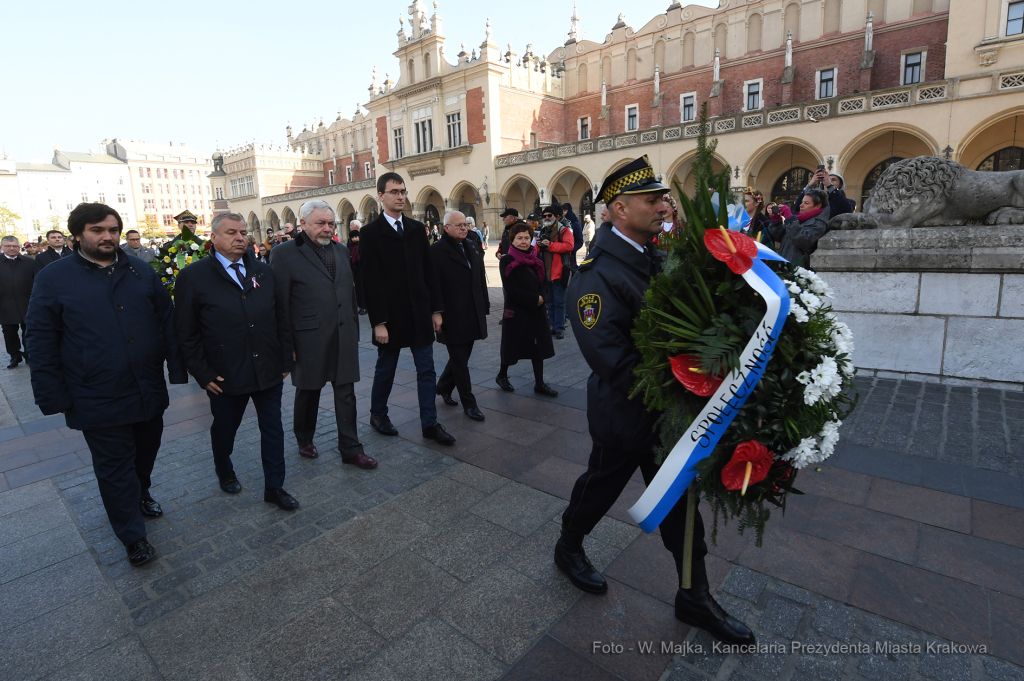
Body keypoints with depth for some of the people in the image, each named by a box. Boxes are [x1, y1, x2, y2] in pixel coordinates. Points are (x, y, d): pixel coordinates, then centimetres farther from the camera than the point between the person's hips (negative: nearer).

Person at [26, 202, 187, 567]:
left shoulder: (142, 272, 4)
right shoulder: (53, 278, -4)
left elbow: (167, 321, 6)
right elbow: (41, 341, -4)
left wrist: (176, 368, 1)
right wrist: (53, 396, -7)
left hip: (149, 392, 3)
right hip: (98, 398, -3)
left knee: (146, 451, 21)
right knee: (115, 468, 8)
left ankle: (140, 495, 48)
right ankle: (133, 536, 22)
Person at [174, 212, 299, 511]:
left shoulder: (264, 271, 5)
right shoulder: (193, 276, -7)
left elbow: (280, 318, 7)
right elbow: (186, 332, -5)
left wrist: (285, 359, 4)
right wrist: (203, 374, -8)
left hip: (269, 371, 3)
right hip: (226, 376, -2)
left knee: (273, 431, 9)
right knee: (224, 430, 19)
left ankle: (274, 487, 25)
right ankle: (224, 472, 47)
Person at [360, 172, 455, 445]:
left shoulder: (417, 228, 8)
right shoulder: (371, 232, -5)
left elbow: (429, 271, 8)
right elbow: (371, 281, -10)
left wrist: (436, 309, 4)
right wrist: (379, 322, -14)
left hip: (420, 313, 4)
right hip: (391, 316, -4)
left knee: (426, 369, 5)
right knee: (385, 369, 12)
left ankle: (429, 423, 14)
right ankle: (378, 414, 34)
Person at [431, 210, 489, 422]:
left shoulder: (472, 249, 13)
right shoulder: (437, 250, -9)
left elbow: (481, 281, 14)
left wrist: (485, 308, 11)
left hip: (472, 316, 7)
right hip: (452, 318, -7)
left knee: (460, 358, 18)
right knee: (460, 362, 4)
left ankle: (443, 387, 40)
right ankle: (469, 403, 15)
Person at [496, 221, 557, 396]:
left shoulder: (536, 259, 5)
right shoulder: (507, 261, -10)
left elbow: (542, 283, 7)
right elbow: (511, 290, -16)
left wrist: (540, 299, -13)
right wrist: (535, 299, -16)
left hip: (537, 310, 5)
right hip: (516, 311, -5)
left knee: (538, 346, 7)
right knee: (513, 345, 8)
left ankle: (539, 384, 17)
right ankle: (502, 376, 31)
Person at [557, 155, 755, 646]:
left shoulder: (658, 259, 2)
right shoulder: (598, 275, -24)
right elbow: (609, 358, -31)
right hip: (625, 414, -7)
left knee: (678, 498, 18)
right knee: (600, 487, 17)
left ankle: (695, 597, 38)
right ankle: (568, 549, 48)